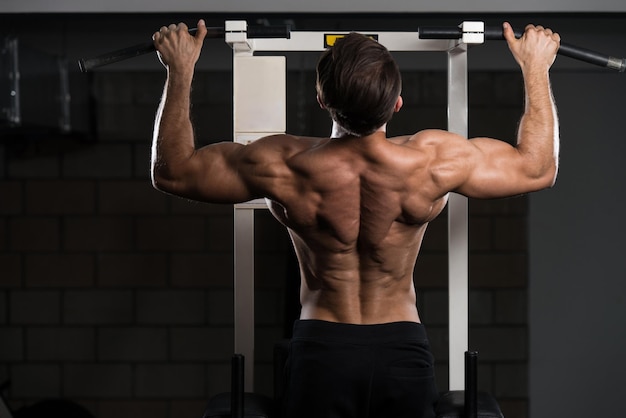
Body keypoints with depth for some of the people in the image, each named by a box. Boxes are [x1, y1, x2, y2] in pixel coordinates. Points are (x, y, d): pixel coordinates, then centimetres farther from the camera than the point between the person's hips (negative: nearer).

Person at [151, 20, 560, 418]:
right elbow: (538, 168, 3)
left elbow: (172, 171, 0)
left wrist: (180, 70, 6)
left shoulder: (285, 167, -15)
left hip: (322, 348, -1)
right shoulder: (432, 161, -14)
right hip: (403, 348, 1)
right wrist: (535, 67, 12)